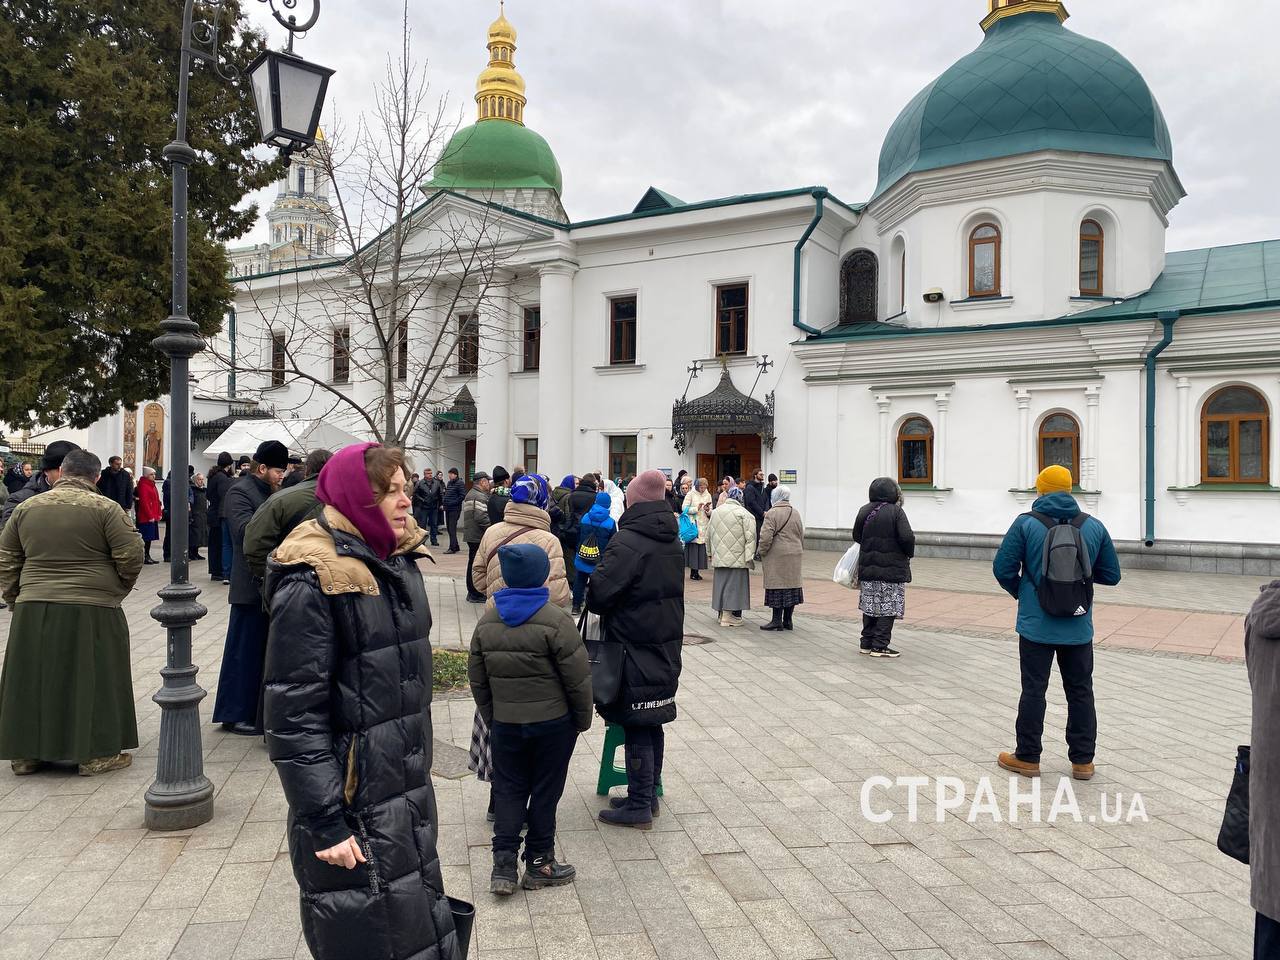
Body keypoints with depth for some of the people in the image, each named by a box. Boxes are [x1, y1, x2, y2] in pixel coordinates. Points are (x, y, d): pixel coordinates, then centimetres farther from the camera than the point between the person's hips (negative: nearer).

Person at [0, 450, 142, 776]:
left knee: (34, 678, 14)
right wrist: (118, 589, 7)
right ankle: (95, 754, 10)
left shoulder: (26, 507, 6)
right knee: (92, 680, 5)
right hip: (92, 611, -4)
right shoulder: (105, 508, -8)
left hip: (33, 610, 4)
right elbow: (132, 555, -10)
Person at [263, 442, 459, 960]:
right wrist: (325, 824, -19)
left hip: (409, 794, 8)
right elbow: (293, 713, -19)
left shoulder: (397, 562, 8)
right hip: (356, 812, -8)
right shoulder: (312, 582, -17)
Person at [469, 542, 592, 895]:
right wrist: (582, 719, 1)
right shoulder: (555, 621, -17)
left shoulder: (486, 622, 0)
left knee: (508, 789, 13)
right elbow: (578, 678, -14)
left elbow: (477, 681, 8)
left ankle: (503, 865, 10)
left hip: (505, 724, 4)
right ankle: (539, 863, 20)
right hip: (553, 723, -3)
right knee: (545, 790, 9)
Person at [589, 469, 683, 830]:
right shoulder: (673, 541, 9)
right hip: (666, 648, 8)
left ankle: (639, 806, 9)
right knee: (653, 724, 16)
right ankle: (648, 796, 28)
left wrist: (595, 604, -1)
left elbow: (598, 593, -22)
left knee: (636, 727, 0)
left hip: (634, 650, -8)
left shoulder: (627, 542, -19)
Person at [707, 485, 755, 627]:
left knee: (721, 583, 13)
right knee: (734, 585, -2)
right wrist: (749, 556, -11)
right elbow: (750, 536, -13)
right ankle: (729, 617, -3)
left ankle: (723, 613, 20)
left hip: (719, 557, 5)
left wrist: (710, 552, 28)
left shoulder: (716, 512, 10)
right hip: (737, 558, -5)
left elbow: (709, 534, 18)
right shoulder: (743, 513, -8)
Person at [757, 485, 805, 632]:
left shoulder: (772, 513, -11)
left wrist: (762, 551, -4)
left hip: (777, 556, -6)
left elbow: (766, 536, -17)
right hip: (795, 556, 6)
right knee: (792, 585, 9)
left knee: (777, 587, -2)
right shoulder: (796, 513, 9)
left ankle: (777, 620, 0)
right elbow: (801, 535, 15)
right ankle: (788, 620, 14)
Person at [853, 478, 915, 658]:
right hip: (892, 568, -5)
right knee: (887, 608, 2)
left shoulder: (864, 511, 4)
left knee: (870, 606, 14)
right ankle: (880, 646, 2)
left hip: (867, 567, 5)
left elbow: (856, 536, 9)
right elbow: (907, 537, -19)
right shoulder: (896, 512, -11)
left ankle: (866, 643, 20)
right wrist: (909, 554, -1)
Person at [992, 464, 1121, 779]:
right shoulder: (1094, 526, 0)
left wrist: (1019, 592, 10)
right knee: (1080, 691, 13)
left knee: (1033, 690, 6)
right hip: (1079, 627, 3)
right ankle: (1082, 760, 20)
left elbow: (1003, 569, -9)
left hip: (1037, 625, -2)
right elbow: (1111, 575, 6)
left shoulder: (1026, 523, -9)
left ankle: (1027, 758, 14)